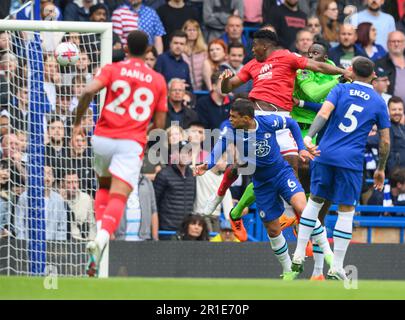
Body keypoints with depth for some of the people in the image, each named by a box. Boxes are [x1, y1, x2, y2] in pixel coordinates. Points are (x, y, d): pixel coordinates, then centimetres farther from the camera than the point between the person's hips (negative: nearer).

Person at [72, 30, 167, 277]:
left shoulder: (112, 69, 5)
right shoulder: (158, 80, 10)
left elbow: (89, 91, -13)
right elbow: (160, 124, 10)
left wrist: (78, 122, -2)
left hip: (103, 138, 1)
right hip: (132, 143, -1)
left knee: (104, 186, 26)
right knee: (118, 196, -11)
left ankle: (100, 231, 5)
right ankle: (103, 238, -37)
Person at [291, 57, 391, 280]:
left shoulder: (341, 90, 4)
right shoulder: (378, 103, 6)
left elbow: (324, 113, -13)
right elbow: (385, 141, 8)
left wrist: (309, 137, -23)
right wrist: (381, 169, 18)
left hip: (326, 154, 1)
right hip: (352, 161, -1)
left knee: (315, 200, 17)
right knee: (346, 211, 6)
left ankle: (299, 255, 14)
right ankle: (336, 268, 5)